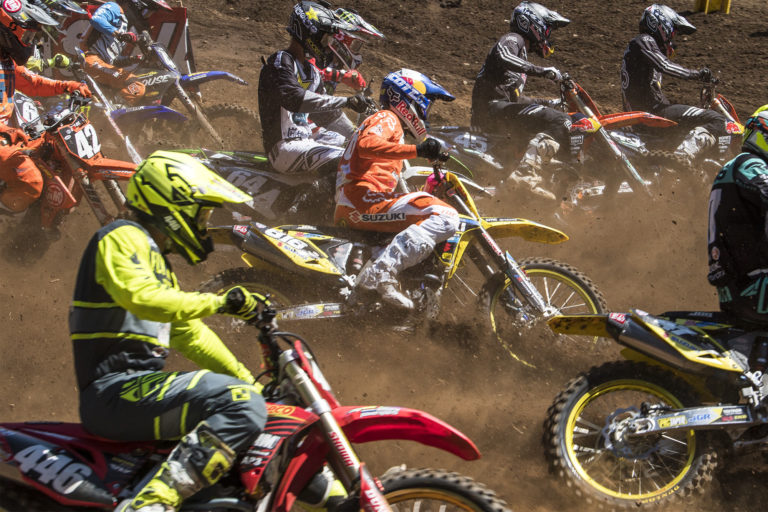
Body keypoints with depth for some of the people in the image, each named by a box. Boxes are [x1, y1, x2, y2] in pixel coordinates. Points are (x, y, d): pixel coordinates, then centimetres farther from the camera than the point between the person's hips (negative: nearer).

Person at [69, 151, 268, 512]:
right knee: (243, 407, -30)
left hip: (139, 385, 11)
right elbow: (139, 295, -25)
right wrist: (217, 302, -22)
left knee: (251, 398, 26)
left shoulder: (156, 259, 27)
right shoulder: (122, 238, -5)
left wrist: (251, 381, 22)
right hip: (116, 390, -11)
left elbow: (190, 333, 28)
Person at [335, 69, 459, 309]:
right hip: (365, 200, -10)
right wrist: (416, 150, -29)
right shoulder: (387, 118, 4)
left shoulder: (393, 126, 36)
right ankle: (381, 272, -38)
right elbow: (367, 145, -21)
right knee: (445, 217, -23)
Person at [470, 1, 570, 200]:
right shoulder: (512, 39, 2)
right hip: (493, 108, -10)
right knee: (559, 122, -25)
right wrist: (541, 71, -25)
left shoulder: (520, 50, 32)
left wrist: (549, 103, 34)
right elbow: (502, 57, -24)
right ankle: (525, 173, -43)